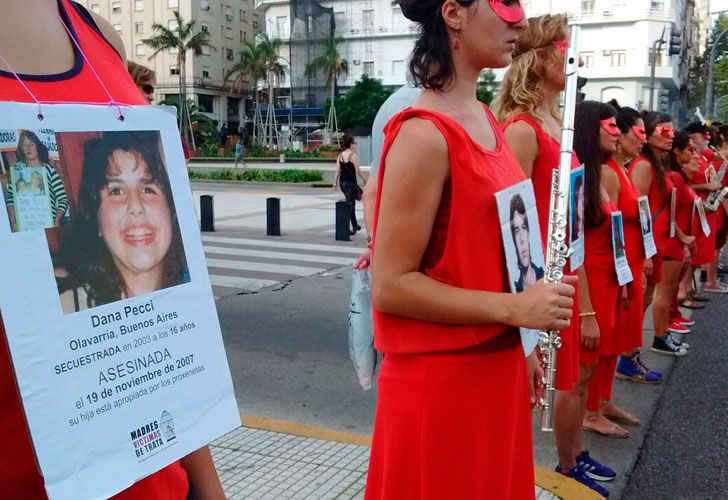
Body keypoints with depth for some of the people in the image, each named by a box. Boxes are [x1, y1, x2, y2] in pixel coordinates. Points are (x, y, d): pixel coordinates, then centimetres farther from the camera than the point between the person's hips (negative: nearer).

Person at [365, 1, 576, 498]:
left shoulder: (486, 121, 7)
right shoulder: (424, 134, -20)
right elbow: (390, 286, -20)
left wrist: (520, 338, 16)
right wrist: (515, 309, -20)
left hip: (497, 368, 8)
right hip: (441, 381, -8)